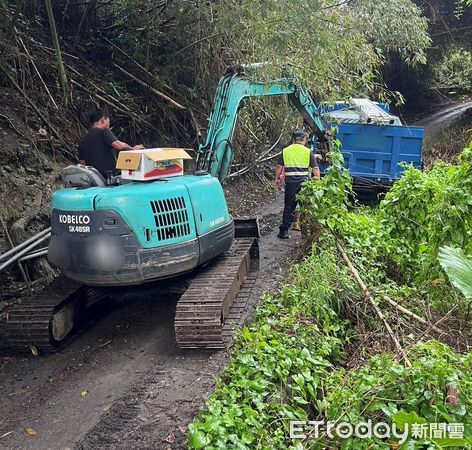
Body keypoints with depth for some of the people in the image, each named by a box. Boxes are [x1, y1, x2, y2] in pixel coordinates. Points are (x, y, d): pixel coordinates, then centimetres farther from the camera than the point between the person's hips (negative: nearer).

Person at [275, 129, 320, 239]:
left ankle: (284, 231, 4)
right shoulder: (308, 152, 4)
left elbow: (279, 167, 7)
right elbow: (315, 169, 1)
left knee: (289, 207, 6)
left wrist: (277, 179, 17)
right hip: (304, 182, -1)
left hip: (290, 183, 1)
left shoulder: (285, 151, 7)